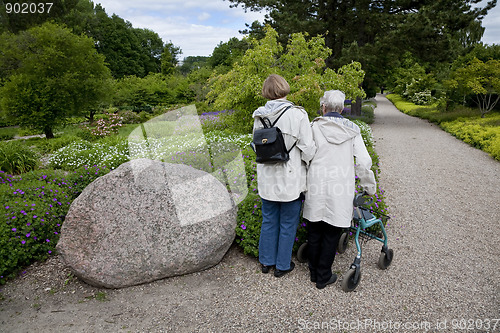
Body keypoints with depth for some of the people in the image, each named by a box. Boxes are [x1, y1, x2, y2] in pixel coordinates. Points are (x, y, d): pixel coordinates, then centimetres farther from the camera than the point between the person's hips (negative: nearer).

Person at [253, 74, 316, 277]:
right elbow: (308, 150, -13)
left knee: (268, 221, 20)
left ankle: (267, 261, 36)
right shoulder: (297, 114, -16)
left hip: (267, 179, 4)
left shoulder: (259, 116, -2)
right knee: (288, 224, 13)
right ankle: (282, 266, 29)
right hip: (291, 179, -4)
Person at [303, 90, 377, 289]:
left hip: (317, 187, 0)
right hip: (340, 191, 0)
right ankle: (323, 277, 22)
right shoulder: (352, 130, 2)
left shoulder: (315, 127, -3)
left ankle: (314, 272, 31)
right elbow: (364, 162, 0)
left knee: (314, 232, 15)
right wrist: (370, 187, 12)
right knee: (331, 234, 11)